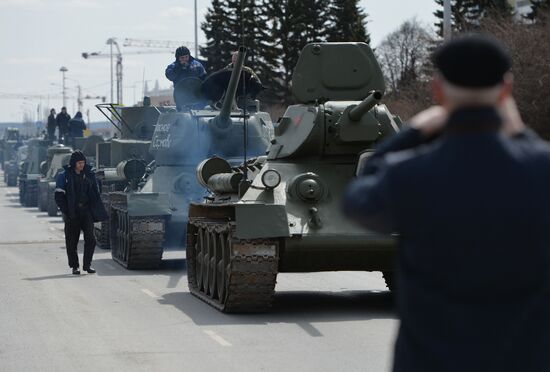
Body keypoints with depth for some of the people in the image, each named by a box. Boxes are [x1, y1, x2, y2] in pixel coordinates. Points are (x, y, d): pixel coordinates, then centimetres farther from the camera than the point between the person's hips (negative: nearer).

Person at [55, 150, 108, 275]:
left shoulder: (89, 174, 9)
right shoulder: (64, 176, -1)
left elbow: (95, 193, 15)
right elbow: (59, 196, -1)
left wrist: (97, 211, 7)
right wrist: (66, 211, -10)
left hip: (86, 211, 2)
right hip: (72, 213, -2)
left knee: (90, 238, -9)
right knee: (72, 241, 3)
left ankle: (87, 264, -2)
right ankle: (74, 266, 13)